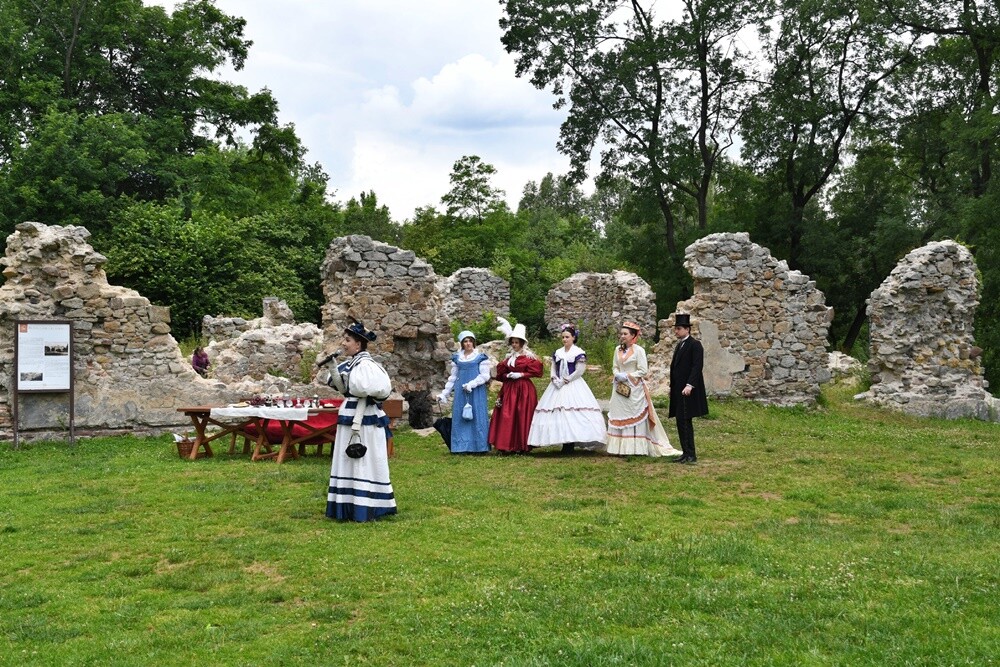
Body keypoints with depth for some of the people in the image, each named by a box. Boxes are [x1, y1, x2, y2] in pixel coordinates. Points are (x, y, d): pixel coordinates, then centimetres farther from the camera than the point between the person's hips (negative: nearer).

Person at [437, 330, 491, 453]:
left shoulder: (481, 357, 2)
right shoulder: (457, 358, 13)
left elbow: (485, 375, -5)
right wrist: (444, 393, 16)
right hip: (461, 392, 3)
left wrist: (472, 384, -16)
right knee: (460, 417, 1)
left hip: (477, 392, -3)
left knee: (477, 417, -4)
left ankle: (478, 446, 1)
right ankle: (462, 447, 5)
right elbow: (453, 377, 18)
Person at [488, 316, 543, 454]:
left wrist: (521, 375, -12)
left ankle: (521, 446, 2)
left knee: (522, 417, -5)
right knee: (507, 417, -1)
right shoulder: (509, 357, 14)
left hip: (524, 389, -5)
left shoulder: (529, 356, -2)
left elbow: (536, 371, -6)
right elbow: (500, 373, 14)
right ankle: (507, 446, 3)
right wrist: (508, 375, -6)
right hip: (509, 389, 5)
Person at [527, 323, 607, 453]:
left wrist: (565, 380, -11)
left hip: (573, 386, -5)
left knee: (571, 413, -12)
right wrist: (555, 380, -7)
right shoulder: (557, 353, 12)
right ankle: (565, 444, 4)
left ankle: (570, 445, -9)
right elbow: (553, 369, 11)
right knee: (557, 412, -1)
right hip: (558, 386, 6)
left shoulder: (579, 353, -5)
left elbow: (579, 371, -11)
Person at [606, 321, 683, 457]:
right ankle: (621, 447, 10)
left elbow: (643, 371, -11)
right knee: (619, 417, 5)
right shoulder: (618, 350, 8)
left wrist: (627, 376, -15)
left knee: (635, 418, -1)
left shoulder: (638, 350, -9)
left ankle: (636, 447, 3)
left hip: (634, 388, -6)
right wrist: (617, 375, -7)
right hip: (620, 387, 6)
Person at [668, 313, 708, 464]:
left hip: (687, 390, -9)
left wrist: (689, 385, -24)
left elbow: (697, 366, -17)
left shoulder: (695, 345, -9)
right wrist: (672, 387, 16)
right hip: (678, 390, 9)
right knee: (681, 421, 9)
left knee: (685, 421, -9)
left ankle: (691, 454, -4)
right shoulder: (679, 345, 17)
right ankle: (686, 453, 14)